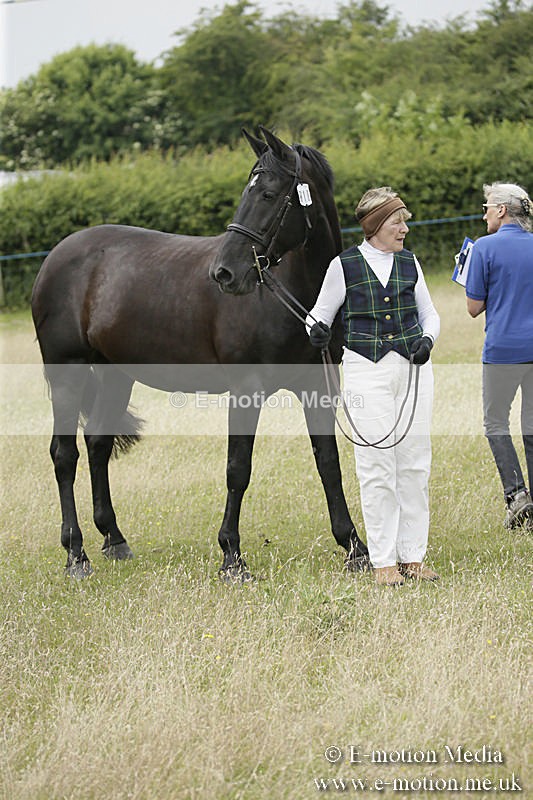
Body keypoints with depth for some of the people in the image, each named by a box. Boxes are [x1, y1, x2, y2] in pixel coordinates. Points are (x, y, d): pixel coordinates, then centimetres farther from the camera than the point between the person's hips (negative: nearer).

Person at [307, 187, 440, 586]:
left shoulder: (409, 262, 8)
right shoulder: (344, 265, -1)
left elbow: (429, 314, 16)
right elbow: (321, 311, 6)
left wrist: (428, 339, -5)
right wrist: (317, 328, -16)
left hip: (414, 368, 3)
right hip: (367, 370, -3)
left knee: (416, 463, 4)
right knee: (377, 466, -4)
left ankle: (413, 555, 13)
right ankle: (384, 560, 3)